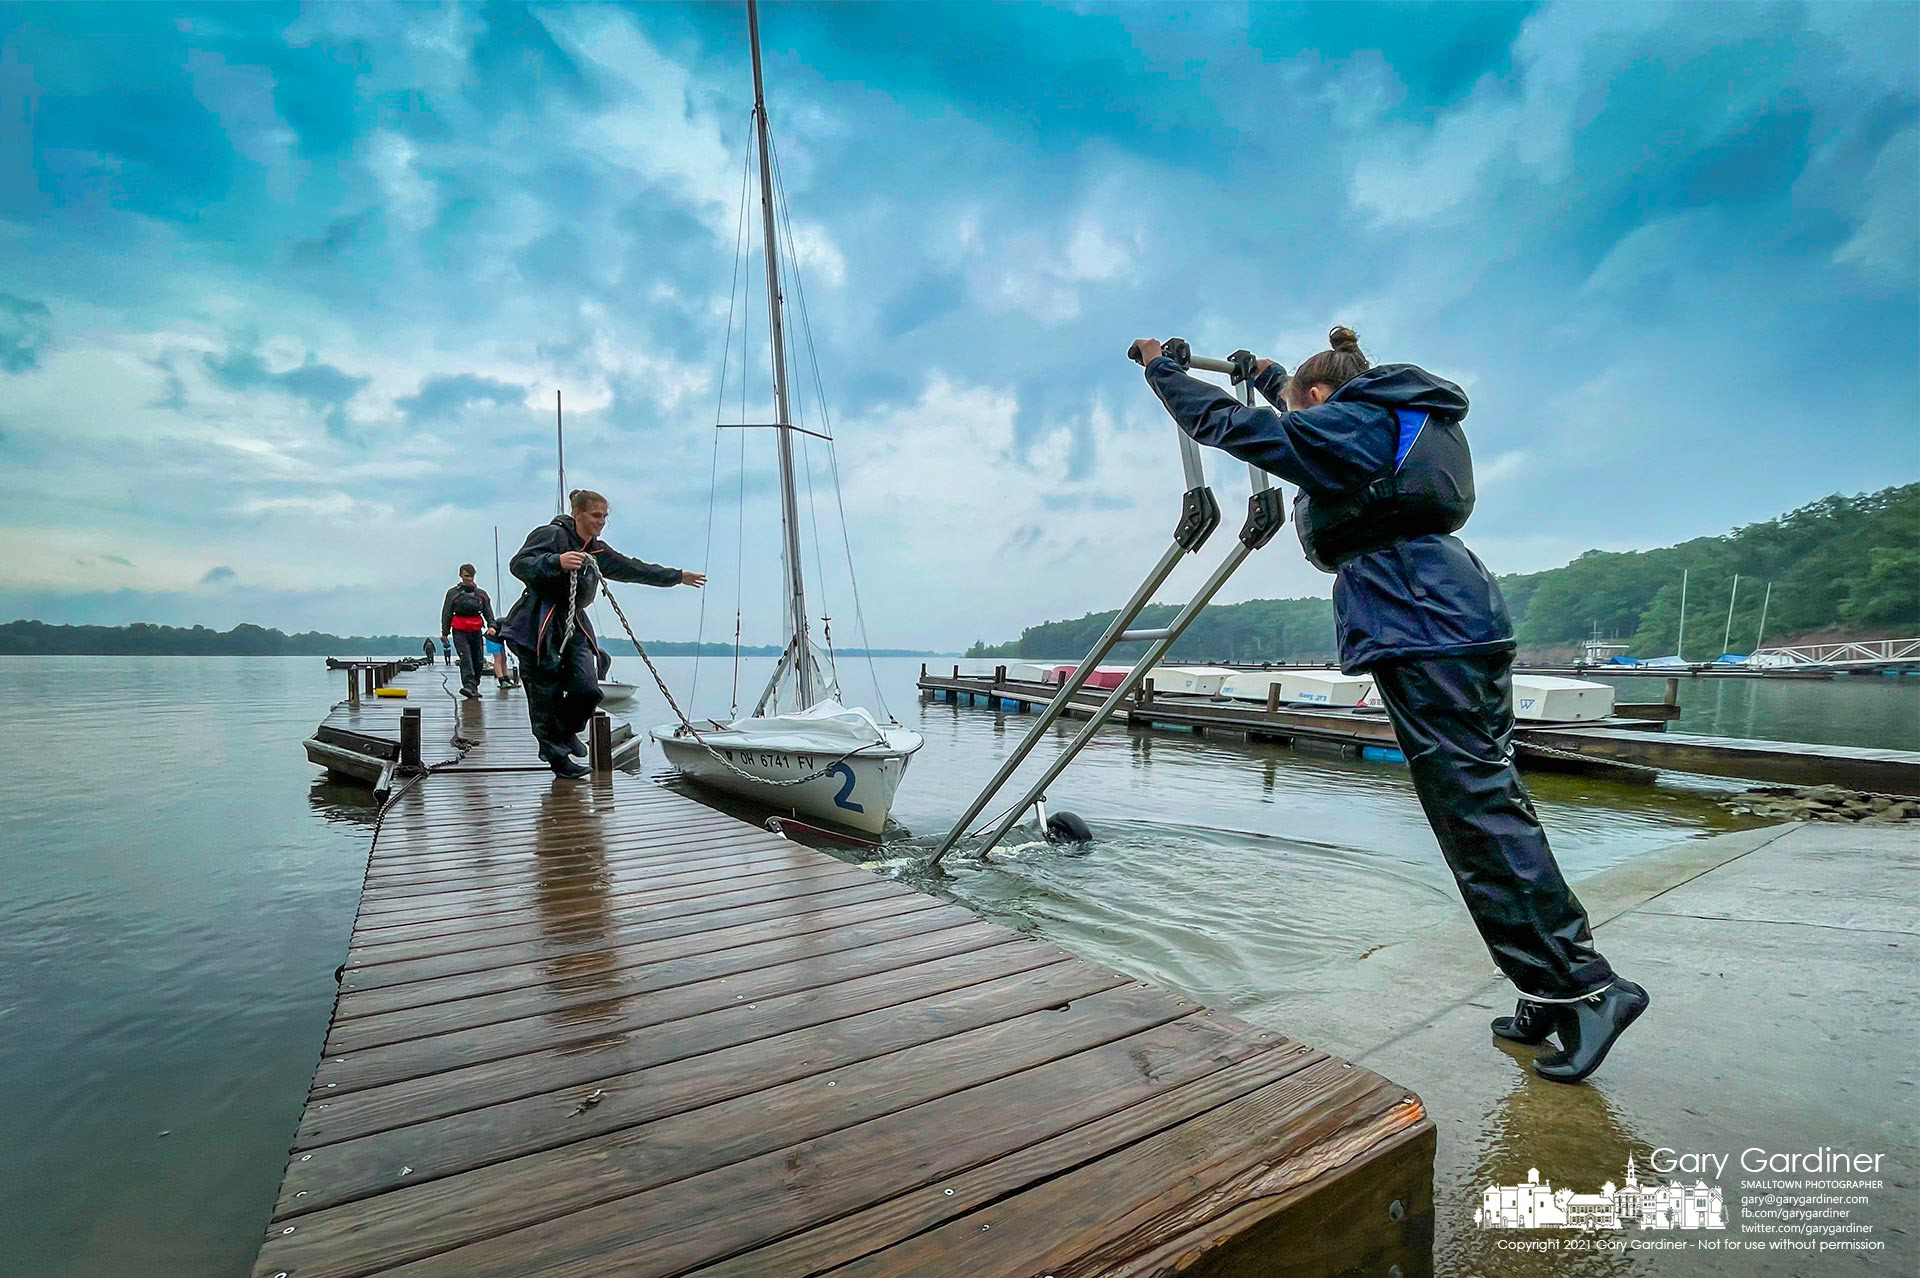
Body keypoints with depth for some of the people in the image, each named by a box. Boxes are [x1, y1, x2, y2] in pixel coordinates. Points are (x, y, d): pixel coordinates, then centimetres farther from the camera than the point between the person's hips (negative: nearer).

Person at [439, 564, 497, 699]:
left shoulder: (482, 594, 14)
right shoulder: (453, 592, 9)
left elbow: (488, 611, 9)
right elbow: (446, 613, 8)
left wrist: (491, 625, -9)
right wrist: (444, 632, 4)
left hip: (476, 631, 3)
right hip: (460, 631, -3)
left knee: (477, 660, 4)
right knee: (465, 657, -19)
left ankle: (475, 688, 15)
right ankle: (468, 686, -30)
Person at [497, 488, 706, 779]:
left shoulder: (598, 551, 17)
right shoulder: (552, 534, -6)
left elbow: (634, 568, 27)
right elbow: (519, 564, -17)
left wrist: (678, 577, 33)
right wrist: (556, 562, -35)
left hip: (574, 626, 6)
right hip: (538, 627, -6)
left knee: (588, 690, -10)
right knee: (546, 694, -3)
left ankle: (565, 731, 20)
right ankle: (557, 756, 11)